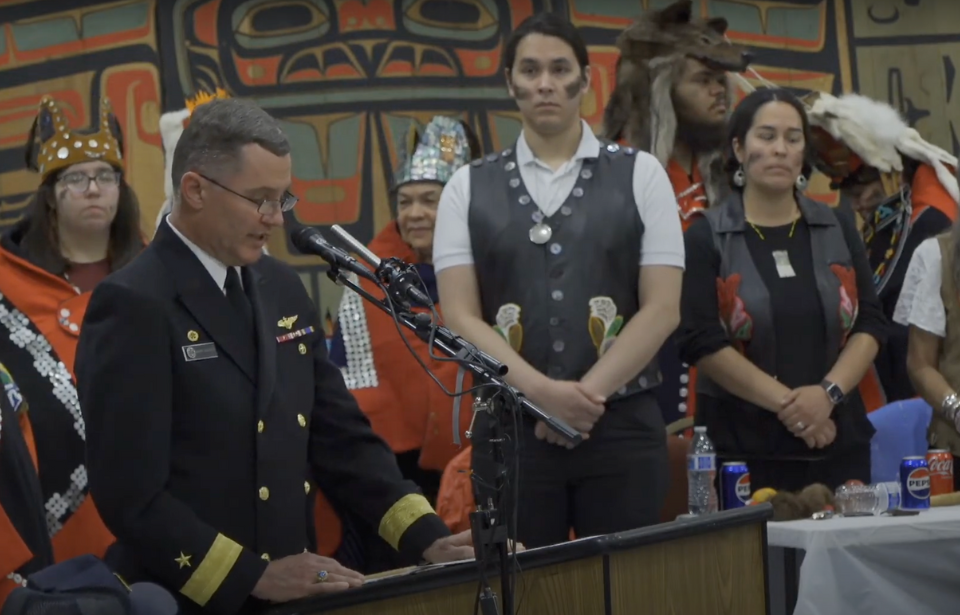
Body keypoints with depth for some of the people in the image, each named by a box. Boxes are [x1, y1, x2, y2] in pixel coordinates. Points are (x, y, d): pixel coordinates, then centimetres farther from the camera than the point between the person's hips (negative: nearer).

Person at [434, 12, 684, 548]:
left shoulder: (640, 175, 6)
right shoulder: (468, 189, 8)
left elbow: (662, 309, 0)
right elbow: (461, 317, 0)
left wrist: (588, 394, -10)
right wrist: (542, 392, -13)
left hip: (622, 424, 0)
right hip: (510, 427, 1)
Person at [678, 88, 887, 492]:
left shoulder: (838, 231, 12)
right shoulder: (706, 239, 0)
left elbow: (871, 324, 6)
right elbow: (701, 342, -9)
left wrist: (828, 392, -12)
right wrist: (787, 403, -15)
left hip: (838, 440, 3)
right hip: (743, 448, -3)